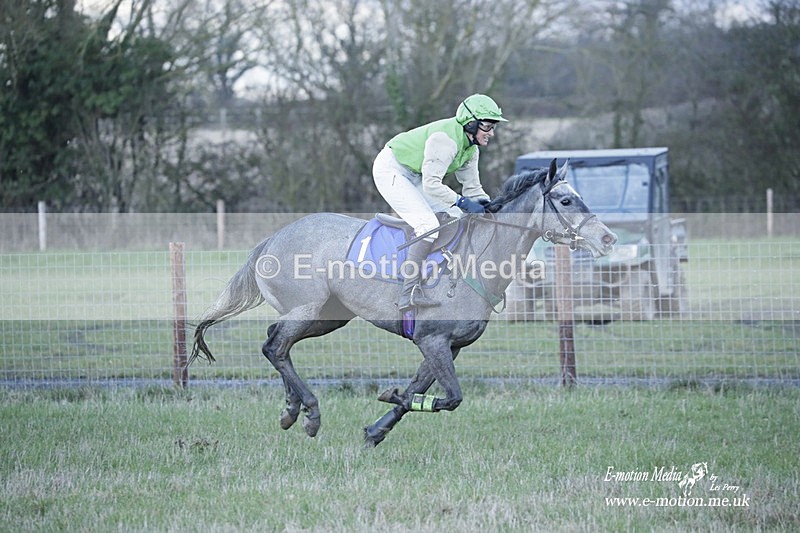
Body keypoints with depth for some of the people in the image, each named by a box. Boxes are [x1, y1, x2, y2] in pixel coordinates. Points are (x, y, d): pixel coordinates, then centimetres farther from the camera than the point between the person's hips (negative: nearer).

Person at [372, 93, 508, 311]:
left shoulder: (471, 149, 1)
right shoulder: (445, 139, -29)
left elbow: (472, 187, 6)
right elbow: (431, 185, -32)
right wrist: (462, 202, -36)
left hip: (413, 176, 10)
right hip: (390, 170, -10)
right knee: (428, 225, -22)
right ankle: (410, 292, -28)